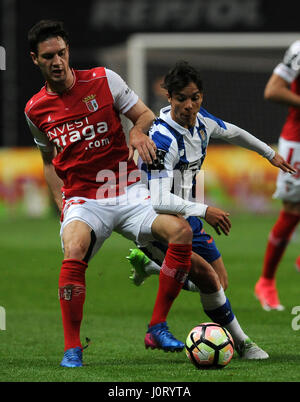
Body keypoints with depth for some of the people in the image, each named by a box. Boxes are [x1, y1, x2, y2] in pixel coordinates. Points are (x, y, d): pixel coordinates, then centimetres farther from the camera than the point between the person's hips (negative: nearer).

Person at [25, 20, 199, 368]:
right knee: (73, 252, -34)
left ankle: (157, 326, -12)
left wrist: (139, 131, -18)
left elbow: (145, 115, 6)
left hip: (128, 192, 1)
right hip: (81, 201, 0)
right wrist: (61, 205, 5)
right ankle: (72, 349, -20)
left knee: (180, 230, -25)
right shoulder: (35, 110, 6)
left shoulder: (103, 80, 0)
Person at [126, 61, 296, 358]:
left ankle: (148, 263, 27)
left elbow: (232, 133, 21)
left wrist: (270, 154, 32)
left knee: (219, 284, 11)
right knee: (206, 275, -23)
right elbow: (159, 200, -36)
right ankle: (240, 343, -5)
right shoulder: (163, 138, -28)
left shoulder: (201, 119, -3)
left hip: (187, 215, 9)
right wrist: (203, 211, -44)